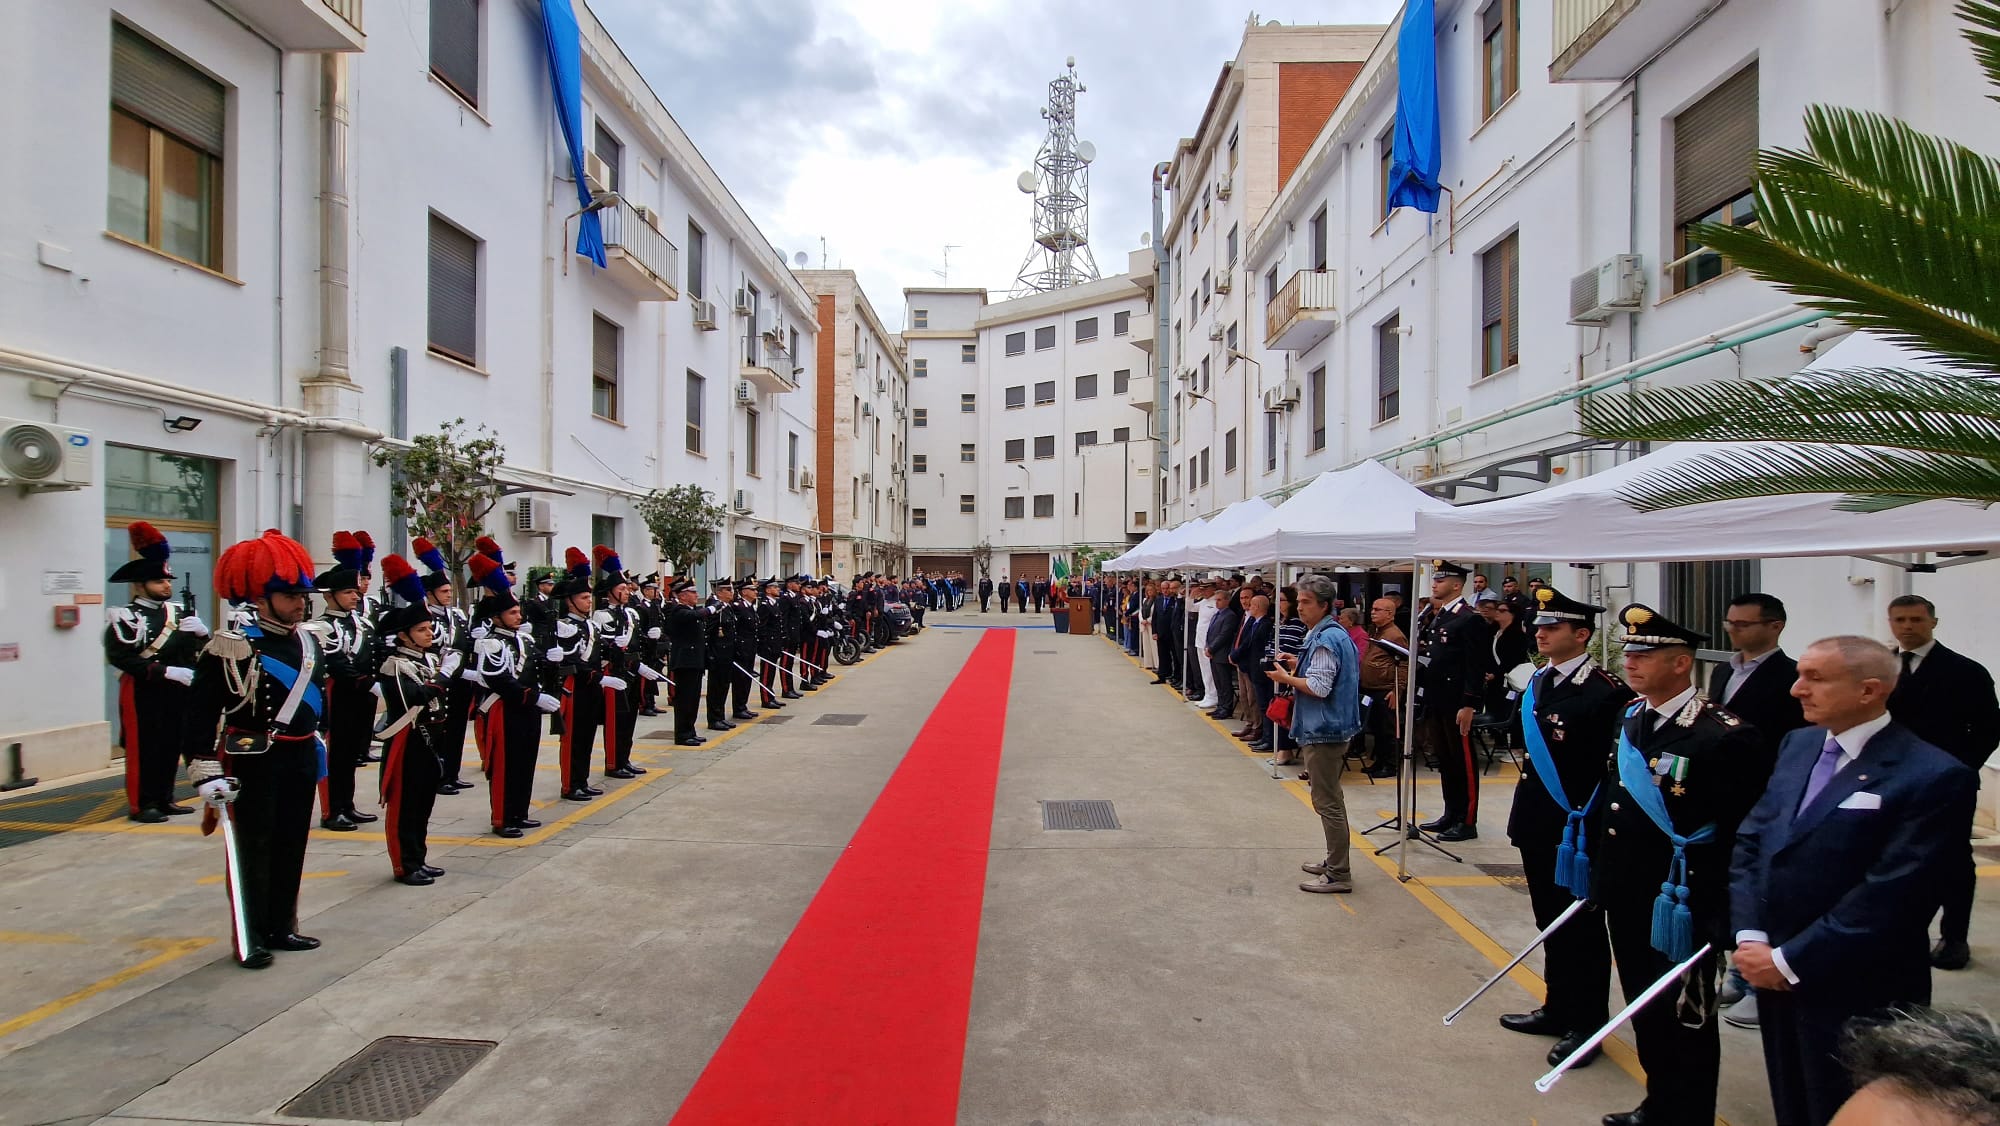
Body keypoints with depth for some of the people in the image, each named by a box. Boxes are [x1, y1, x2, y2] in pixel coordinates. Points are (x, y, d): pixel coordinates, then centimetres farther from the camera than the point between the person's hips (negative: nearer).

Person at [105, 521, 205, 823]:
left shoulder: (180, 612, 12)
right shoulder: (126, 617, -7)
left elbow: (203, 648, 11)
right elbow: (120, 658, -18)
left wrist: (200, 631, -11)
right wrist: (166, 671, -23)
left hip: (177, 693, 6)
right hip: (144, 694, -6)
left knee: (172, 746, 10)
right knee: (144, 748, 0)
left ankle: (164, 799, 21)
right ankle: (141, 804, 9)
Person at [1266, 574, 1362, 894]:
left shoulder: (1325, 639, -19)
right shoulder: (1336, 634, 13)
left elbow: (1319, 687, -25)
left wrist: (1286, 677, -12)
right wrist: (1299, 665, 11)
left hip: (1324, 730, -11)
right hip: (1329, 727, 11)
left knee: (1327, 803, -4)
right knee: (1330, 799, 19)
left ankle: (1339, 875, 2)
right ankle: (1334, 861, 31)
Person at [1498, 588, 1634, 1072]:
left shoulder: (1605, 691, -17)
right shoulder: (1537, 682, 8)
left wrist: (1587, 823, -18)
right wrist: (1523, 815, 15)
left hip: (1576, 831, -8)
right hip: (1537, 827, 8)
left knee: (1582, 928, 8)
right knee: (1552, 923, 19)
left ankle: (1587, 1024, 23)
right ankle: (1559, 1008, 34)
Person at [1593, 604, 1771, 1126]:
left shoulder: (1724, 737, -20)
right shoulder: (1630, 718, 5)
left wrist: (1727, 922, -19)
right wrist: (1599, 877, 16)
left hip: (1679, 915, -7)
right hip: (1625, 903, 8)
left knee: (1685, 1023, 11)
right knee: (1645, 1014, 22)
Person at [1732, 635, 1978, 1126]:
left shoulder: (1935, 776, -16)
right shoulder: (1798, 744, 6)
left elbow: (1891, 895, -20)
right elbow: (1751, 839, 6)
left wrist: (1789, 961, -17)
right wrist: (1749, 935, -6)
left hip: (1855, 993, -6)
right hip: (1774, 971, 6)